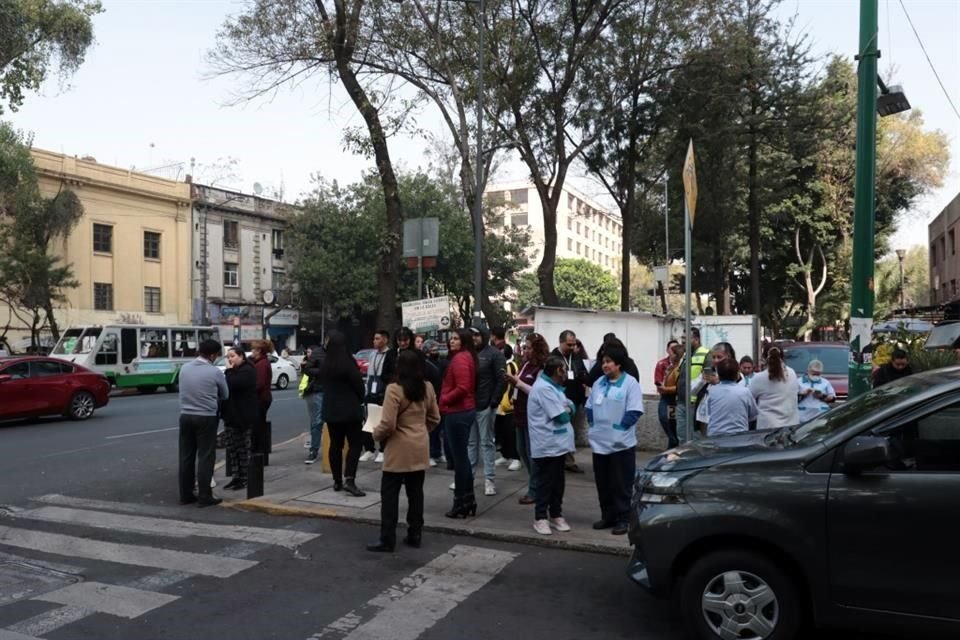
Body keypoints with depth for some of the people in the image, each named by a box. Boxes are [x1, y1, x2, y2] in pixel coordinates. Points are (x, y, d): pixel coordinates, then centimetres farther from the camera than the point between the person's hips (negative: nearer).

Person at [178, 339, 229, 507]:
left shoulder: (184, 368, 3)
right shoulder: (215, 372, -11)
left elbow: (183, 390, 13)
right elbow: (225, 395, 2)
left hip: (186, 415, 5)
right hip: (206, 418, -5)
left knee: (186, 456, 11)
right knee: (205, 457, 1)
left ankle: (186, 495, 18)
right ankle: (204, 496, 2)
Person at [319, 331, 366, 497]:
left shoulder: (325, 365, 2)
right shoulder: (349, 363, -15)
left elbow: (324, 384, 9)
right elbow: (359, 385, -9)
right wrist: (360, 400, 10)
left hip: (331, 410, 6)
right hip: (350, 410, -5)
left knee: (335, 444, 12)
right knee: (354, 444, -1)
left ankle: (337, 481, 16)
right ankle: (349, 479, -13)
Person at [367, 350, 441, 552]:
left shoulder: (394, 389, -16)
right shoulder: (427, 388, 4)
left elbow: (388, 424, -19)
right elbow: (435, 419, 11)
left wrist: (376, 434, 0)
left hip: (399, 449, -6)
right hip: (420, 448, 6)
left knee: (390, 494, 4)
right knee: (416, 493, 13)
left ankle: (387, 539, 7)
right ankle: (415, 535, 20)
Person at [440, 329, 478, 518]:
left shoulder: (459, 359, -16)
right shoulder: (467, 356, 14)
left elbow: (462, 388, -25)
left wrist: (443, 401, -12)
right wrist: (446, 399, 9)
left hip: (457, 412, -10)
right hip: (465, 410, 10)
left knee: (459, 457, -2)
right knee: (462, 456, 17)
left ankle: (461, 503, 7)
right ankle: (468, 500, 25)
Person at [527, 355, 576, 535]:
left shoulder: (554, 387, 15)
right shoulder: (543, 388, -20)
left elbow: (570, 407, 10)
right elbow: (562, 417, -21)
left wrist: (567, 409, -12)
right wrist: (567, 411, 1)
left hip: (558, 444, 10)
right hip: (546, 445, -10)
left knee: (558, 482, 15)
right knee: (545, 483, 1)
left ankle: (556, 515, 26)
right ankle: (540, 518, 12)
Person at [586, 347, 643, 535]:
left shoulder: (630, 383, -8)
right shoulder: (598, 383, 10)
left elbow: (634, 411, -13)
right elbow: (590, 407, 15)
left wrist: (617, 428, -14)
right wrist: (594, 425, 3)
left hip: (621, 443, -6)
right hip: (600, 442, 6)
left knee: (621, 484, 2)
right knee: (603, 483, 13)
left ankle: (623, 519, 12)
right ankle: (608, 516, 24)